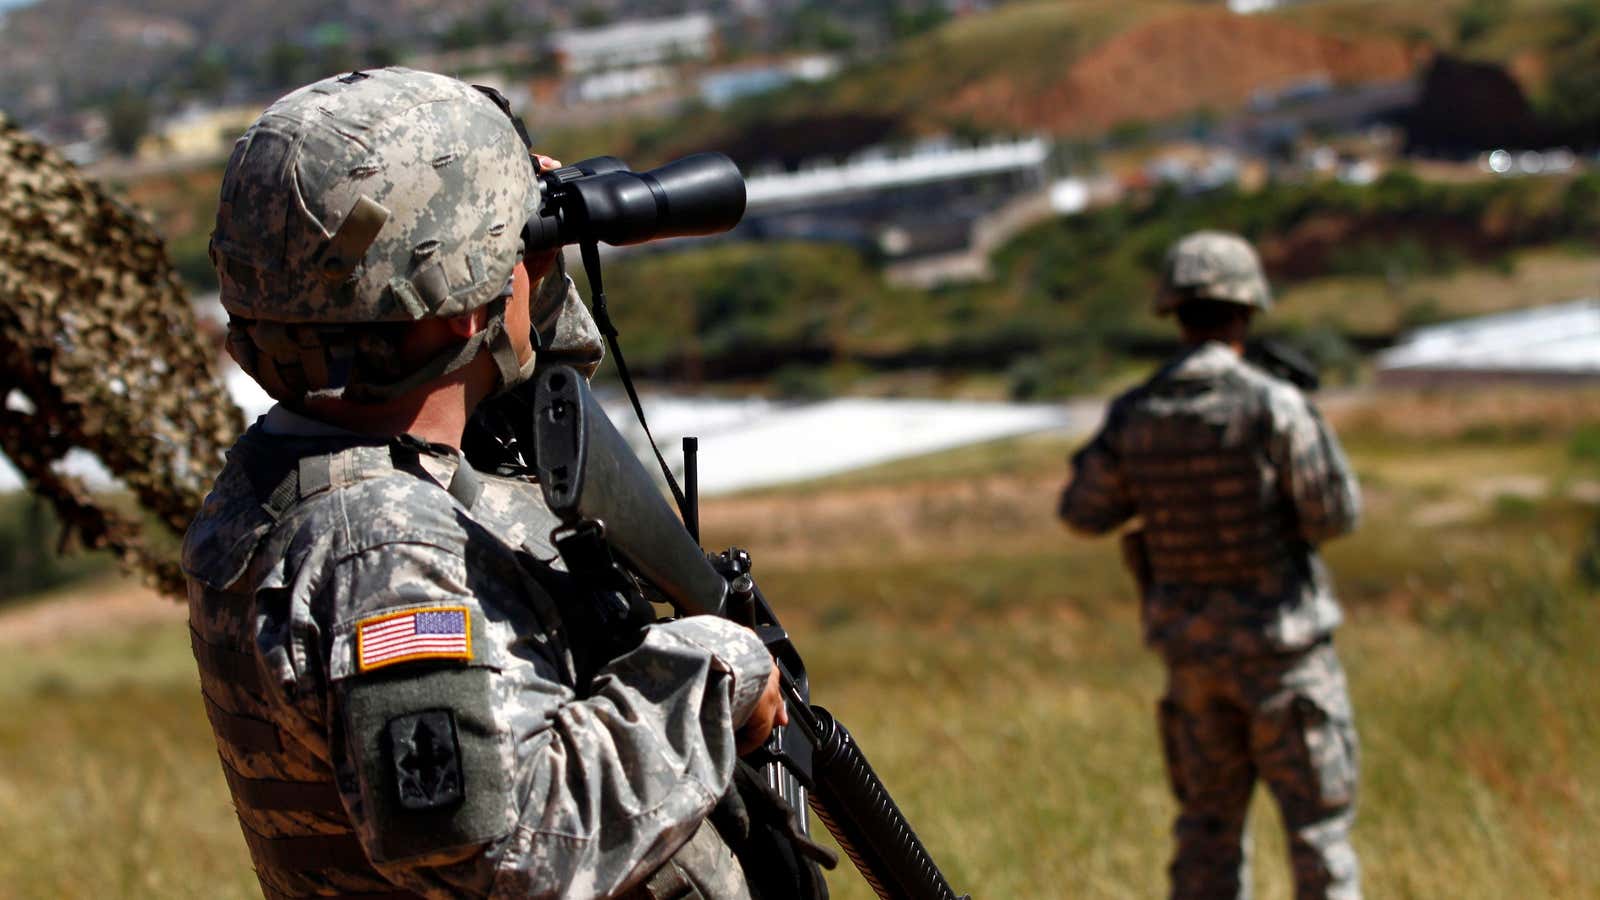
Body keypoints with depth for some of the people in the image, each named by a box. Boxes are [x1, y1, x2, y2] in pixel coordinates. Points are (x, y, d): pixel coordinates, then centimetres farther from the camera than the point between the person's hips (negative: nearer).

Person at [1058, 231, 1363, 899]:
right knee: (1318, 817, 5)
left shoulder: (1134, 415, -3)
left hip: (1191, 645, 4)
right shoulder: (1272, 406, -18)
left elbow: (1084, 514, 8)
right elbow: (1334, 514, -13)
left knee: (1210, 820, 15)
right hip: (1278, 643, -4)